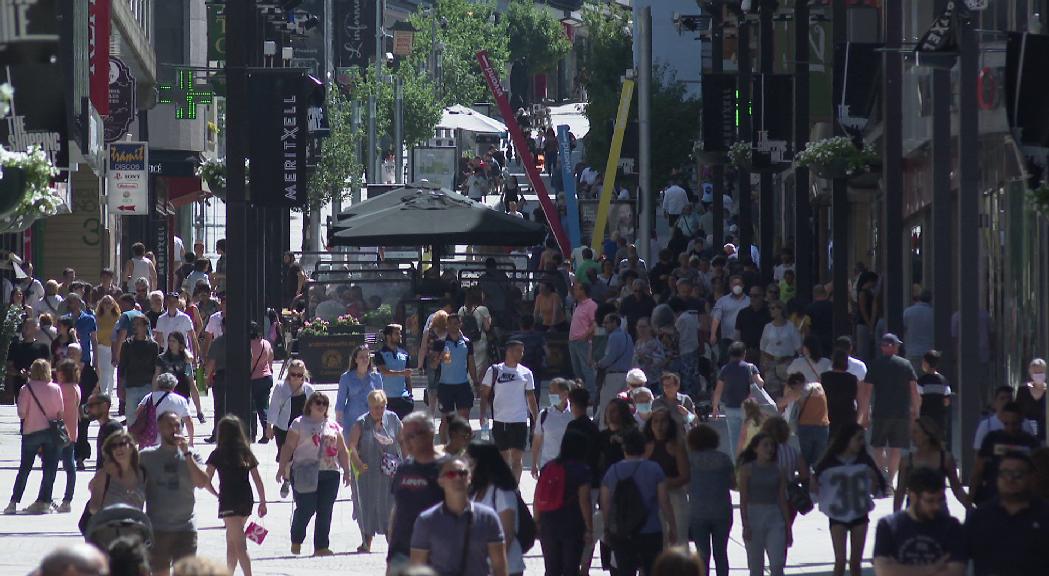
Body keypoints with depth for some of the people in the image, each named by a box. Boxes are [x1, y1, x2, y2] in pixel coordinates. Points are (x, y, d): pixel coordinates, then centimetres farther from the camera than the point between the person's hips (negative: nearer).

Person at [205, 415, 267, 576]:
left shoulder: (218, 454, -6)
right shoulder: (246, 453, 6)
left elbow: (206, 481, -7)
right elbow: (258, 480, 6)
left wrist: (216, 493, 10)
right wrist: (263, 502, 11)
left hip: (229, 501, -6)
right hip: (246, 501, 6)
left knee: (240, 546, -9)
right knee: (231, 542, 22)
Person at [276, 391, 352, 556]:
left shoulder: (333, 427, 17)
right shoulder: (299, 424, 4)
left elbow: (342, 451, 19)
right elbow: (288, 447, 0)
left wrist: (347, 471, 13)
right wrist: (282, 468, -7)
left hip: (329, 474, 4)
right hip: (305, 473, -4)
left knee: (325, 512, 1)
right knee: (305, 509, -7)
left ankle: (321, 547, 5)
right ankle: (296, 541, 14)